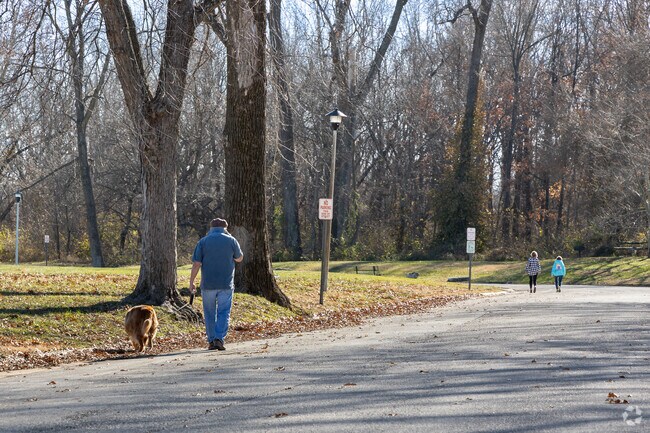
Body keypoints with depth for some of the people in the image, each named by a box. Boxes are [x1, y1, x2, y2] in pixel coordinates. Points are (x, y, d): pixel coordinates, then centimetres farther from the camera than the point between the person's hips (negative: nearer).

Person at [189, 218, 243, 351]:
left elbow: (196, 264, -5)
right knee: (224, 312, 3)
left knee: (210, 313, 11)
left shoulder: (203, 241, 0)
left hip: (208, 284, 1)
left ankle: (211, 341, 12)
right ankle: (219, 338, -12)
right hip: (226, 284, -1)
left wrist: (191, 282, 3)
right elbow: (239, 258, 16)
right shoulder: (231, 241, 0)